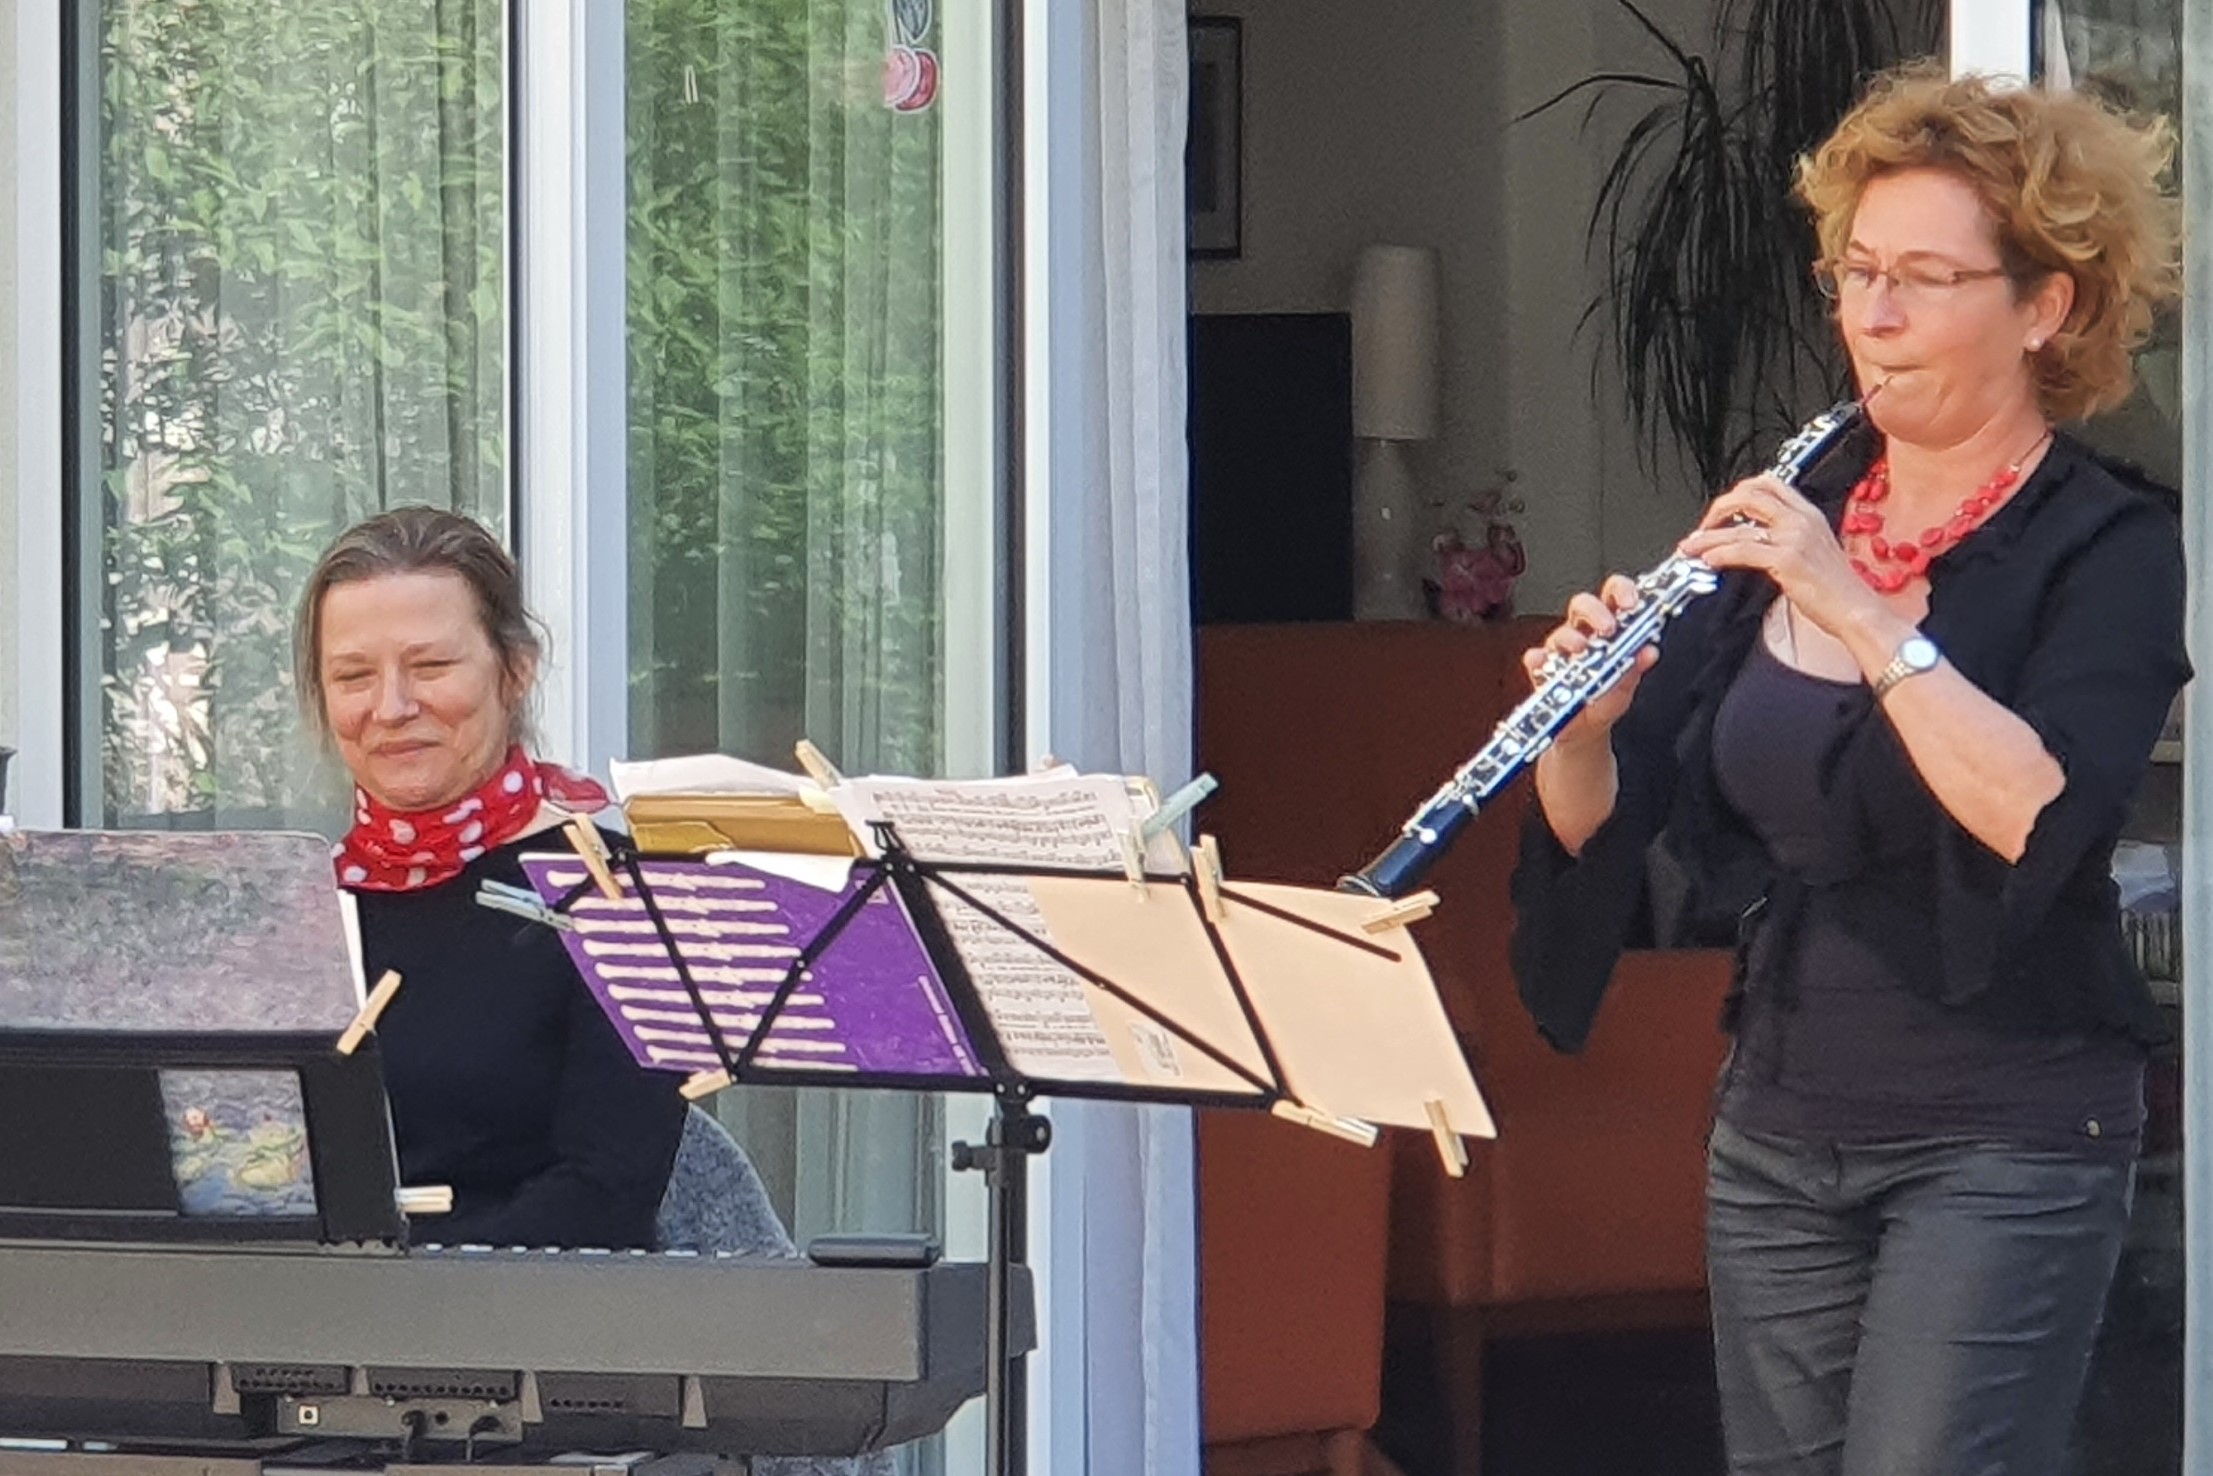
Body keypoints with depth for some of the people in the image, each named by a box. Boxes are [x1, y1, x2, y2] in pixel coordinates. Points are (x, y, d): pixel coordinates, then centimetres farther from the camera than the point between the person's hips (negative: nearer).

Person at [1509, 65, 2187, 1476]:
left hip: (2001, 1145, -6)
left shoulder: (2106, 548, -7)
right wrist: (1586, 730, -15)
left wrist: (1860, 612, -28)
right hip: (1777, 1132, 6)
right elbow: (1601, 825, 6)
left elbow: (2040, 817, -25)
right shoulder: (1789, 518, 9)